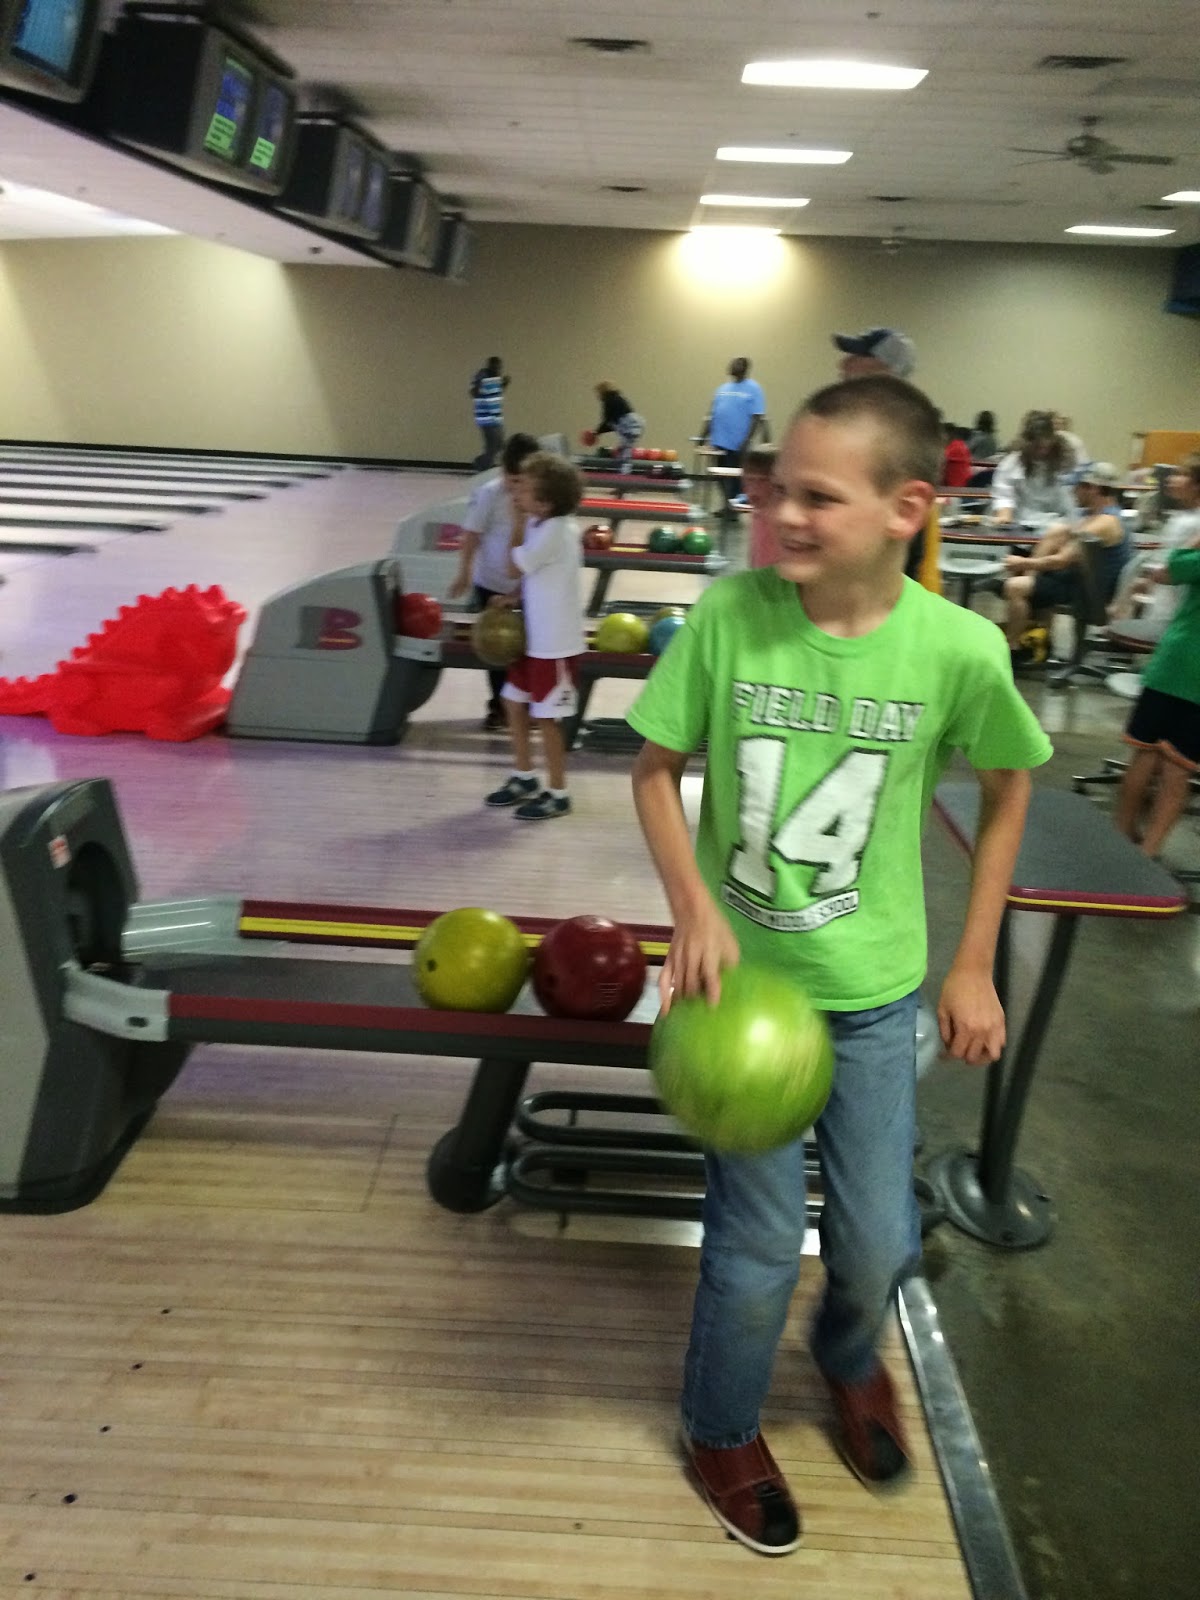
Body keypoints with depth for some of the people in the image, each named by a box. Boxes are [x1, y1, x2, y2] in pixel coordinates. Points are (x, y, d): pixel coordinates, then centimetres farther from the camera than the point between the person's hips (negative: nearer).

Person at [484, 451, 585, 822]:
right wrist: (513, 599, 3)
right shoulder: (545, 524, 4)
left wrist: (519, 523, -8)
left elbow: (515, 567, -16)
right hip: (536, 638, 9)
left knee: (546, 718, 2)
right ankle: (524, 776, 33)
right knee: (514, 702, 17)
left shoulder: (554, 531, -23)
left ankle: (557, 794, 17)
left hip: (556, 643, -9)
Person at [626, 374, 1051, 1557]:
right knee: (759, 1247, 8)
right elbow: (656, 767, -5)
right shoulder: (727, 614, -18)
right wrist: (693, 907, -20)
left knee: (878, 1242, 14)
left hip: (876, 988, 1)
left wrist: (974, 965, 2)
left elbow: (1005, 789, 1)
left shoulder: (959, 649, -17)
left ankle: (850, 1357, 52)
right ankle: (721, 1432, 39)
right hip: (744, 974, -1)